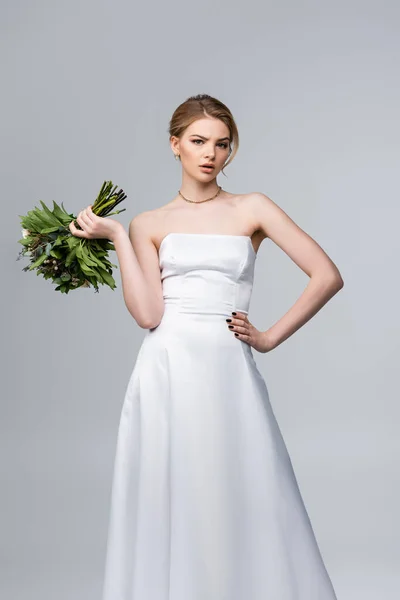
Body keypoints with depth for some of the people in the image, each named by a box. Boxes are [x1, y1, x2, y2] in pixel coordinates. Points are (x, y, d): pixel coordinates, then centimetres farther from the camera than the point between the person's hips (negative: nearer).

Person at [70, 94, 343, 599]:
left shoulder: (252, 209, 8)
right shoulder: (149, 224, 10)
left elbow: (327, 276, 1)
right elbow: (147, 313, -4)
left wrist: (270, 338, -1)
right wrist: (117, 237, -4)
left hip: (228, 373, -1)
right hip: (166, 375, 1)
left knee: (242, 507, 1)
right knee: (166, 506, 4)